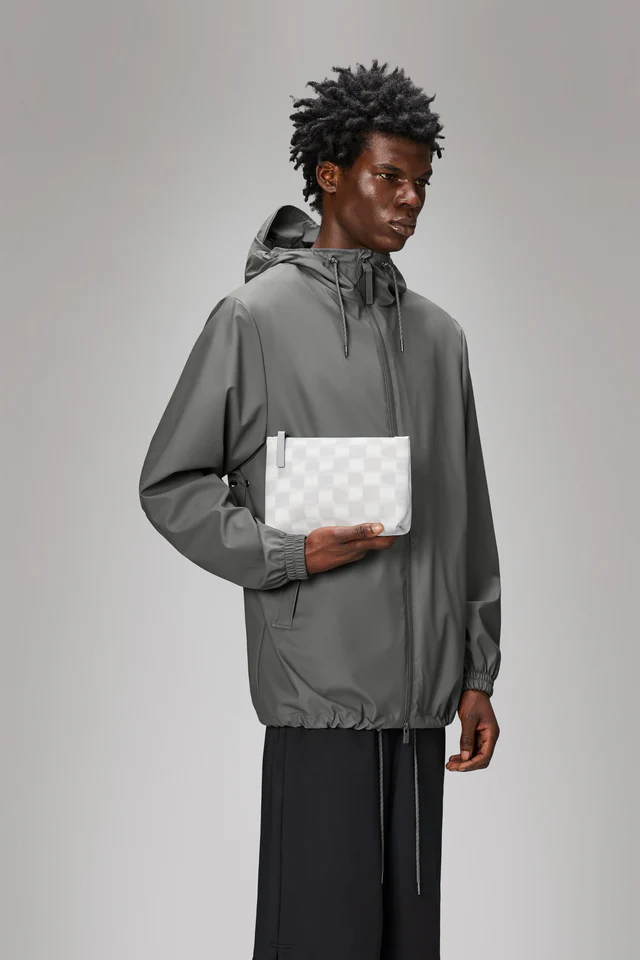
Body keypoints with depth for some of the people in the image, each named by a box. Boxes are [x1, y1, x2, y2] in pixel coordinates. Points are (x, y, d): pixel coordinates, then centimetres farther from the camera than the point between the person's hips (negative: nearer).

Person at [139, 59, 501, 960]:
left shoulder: (439, 334, 14)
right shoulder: (256, 316, -2)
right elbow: (170, 482, -1)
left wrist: (478, 674, 12)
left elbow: (468, 518, 15)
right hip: (321, 686, -5)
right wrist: (284, 553, -14)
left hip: (424, 694, 5)